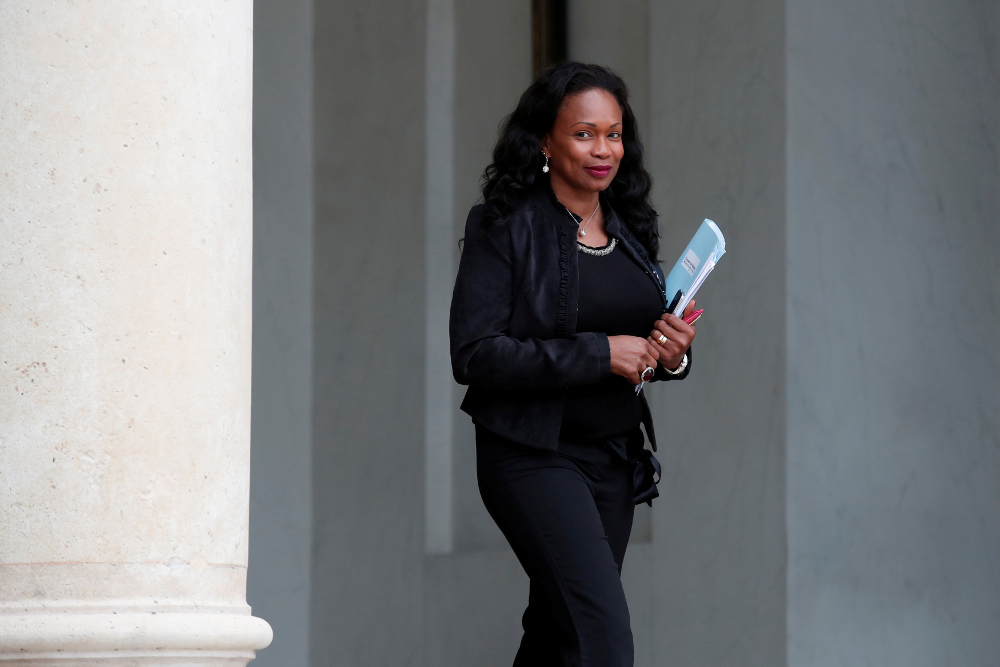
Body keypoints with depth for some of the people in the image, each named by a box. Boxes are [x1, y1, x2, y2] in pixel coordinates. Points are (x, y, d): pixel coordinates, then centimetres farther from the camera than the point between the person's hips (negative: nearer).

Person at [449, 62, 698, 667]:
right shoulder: (505, 227, -9)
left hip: (615, 458, 7)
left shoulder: (631, 229, 11)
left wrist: (673, 353, -4)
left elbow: (648, 339, 21)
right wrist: (599, 354, -20)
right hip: (533, 456, -7)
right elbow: (475, 355, -16)